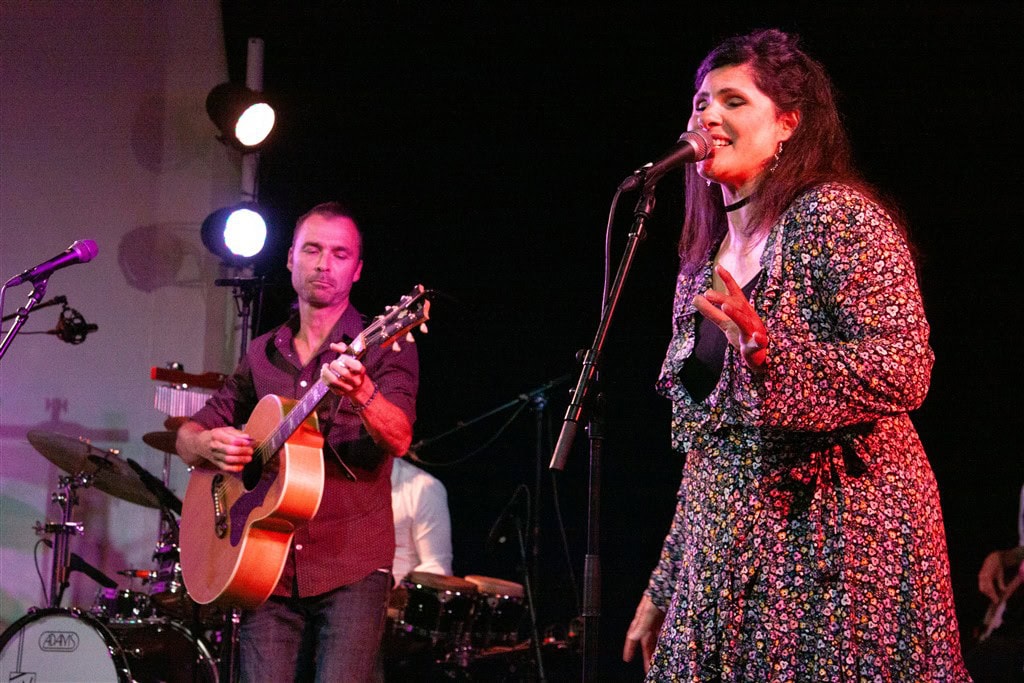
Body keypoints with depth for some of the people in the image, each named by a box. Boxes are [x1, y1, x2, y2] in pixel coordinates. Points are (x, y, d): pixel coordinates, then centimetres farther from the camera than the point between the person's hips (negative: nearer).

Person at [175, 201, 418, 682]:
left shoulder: (382, 348, 0)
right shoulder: (263, 354, 15)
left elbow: (398, 440, -17)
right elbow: (187, 435, 20)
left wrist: (362, 394, -38)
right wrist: (208, 444, -5)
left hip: (351, 568, -4)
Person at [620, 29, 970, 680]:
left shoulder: (838, 216, -5)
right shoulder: (704, 264, 17)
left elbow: (905, 373, -16)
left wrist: (766, 347, -28)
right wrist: (663, 589, 18)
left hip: (837, 550, -7)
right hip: (728, 564, 7)